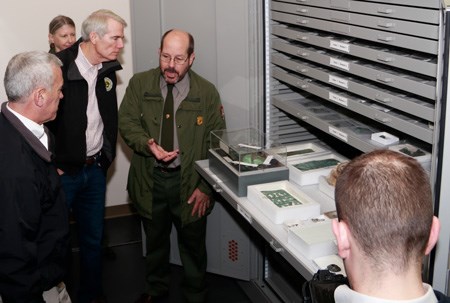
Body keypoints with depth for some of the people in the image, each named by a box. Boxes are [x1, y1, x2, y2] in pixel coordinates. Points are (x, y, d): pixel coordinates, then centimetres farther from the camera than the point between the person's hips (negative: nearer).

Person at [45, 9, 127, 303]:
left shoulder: (108, 69, 2)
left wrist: (107, 156, 11)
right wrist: (50, 166, -14)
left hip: (95, 169, 6)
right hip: (61, 171, -6)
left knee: (94, 238, 18)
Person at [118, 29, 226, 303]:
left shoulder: (207, 92, -9)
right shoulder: (139, 84, -4)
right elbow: (127, 122, 0)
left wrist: (206, 188, -11)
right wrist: (148, 144, -21)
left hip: (189, 181, -2)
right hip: (150, 179, 2)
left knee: (193, 244, 12)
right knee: (155, 239, 22)